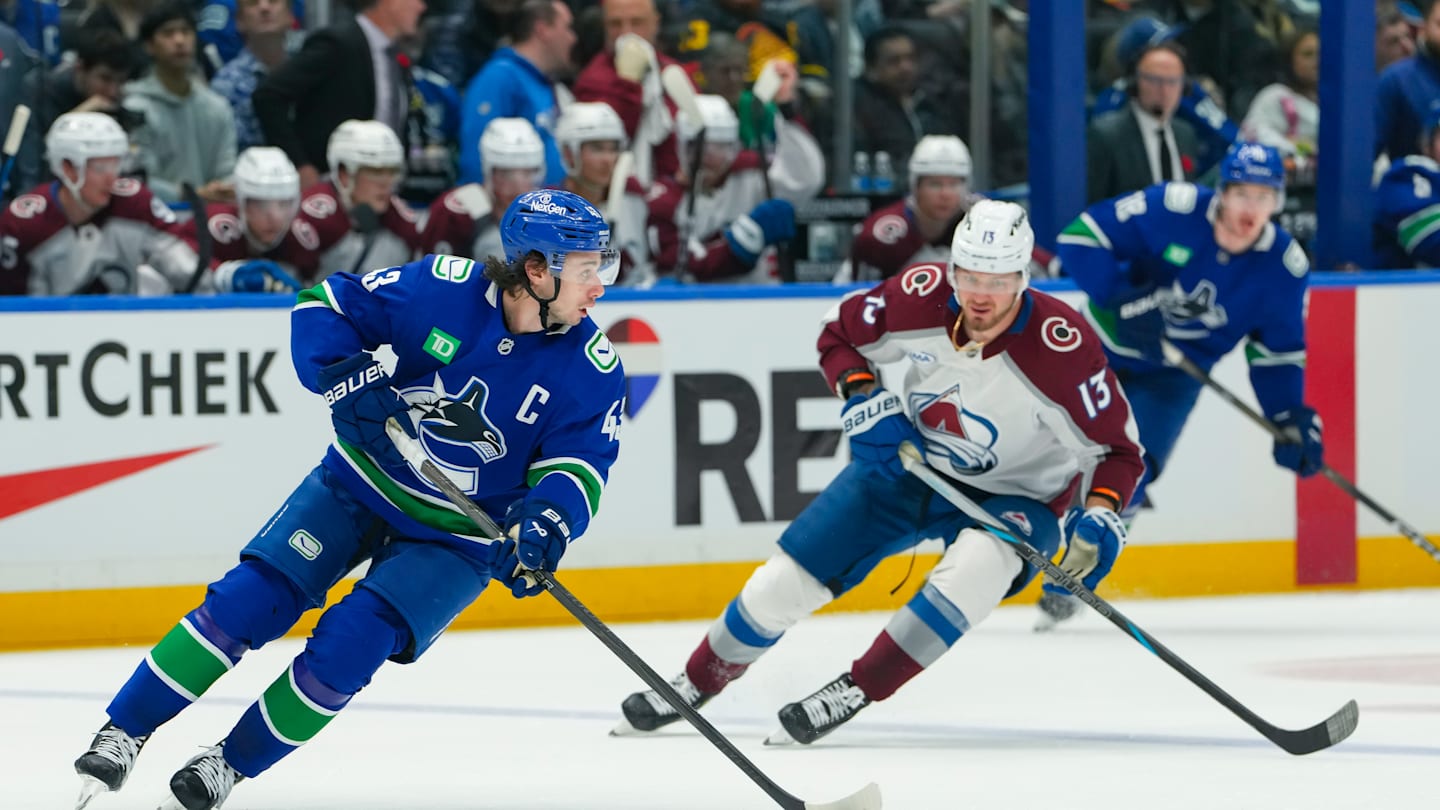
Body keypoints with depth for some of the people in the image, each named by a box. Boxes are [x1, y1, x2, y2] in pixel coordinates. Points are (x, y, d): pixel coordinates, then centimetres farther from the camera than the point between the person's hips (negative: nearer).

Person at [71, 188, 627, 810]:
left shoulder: (591, 368, -15)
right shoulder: (443, 290, -18)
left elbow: (579, 461, -17)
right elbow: (324, 308, -9)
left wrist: (545, 520, -37)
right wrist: (351, 383, -25)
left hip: (453, 538, 0)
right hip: (362, 482, 0)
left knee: (346, 647, -17)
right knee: (250, 598, -11)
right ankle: (121, 735, 0)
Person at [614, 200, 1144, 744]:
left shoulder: (1062, 343, -31)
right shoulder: (922, 297, -22)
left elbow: (1118, 447, -20)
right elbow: (839, 333, -1)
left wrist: (1100, 517, -36)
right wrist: (862, 402, -17)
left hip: (1015, 494, -3)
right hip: (910, 461, 3)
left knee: (979, 562, -37)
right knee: (789, 577, 1)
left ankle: (856, 691, -24)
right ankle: (697, 683, 27)